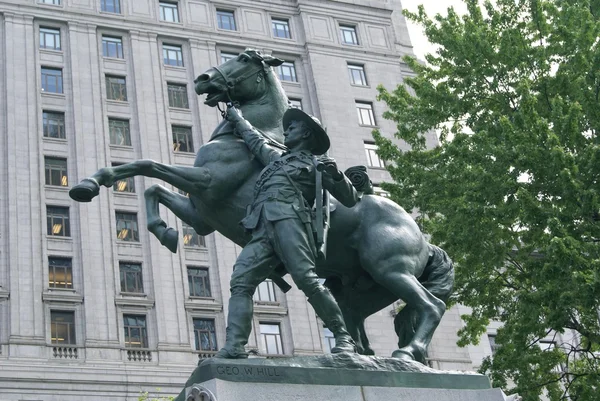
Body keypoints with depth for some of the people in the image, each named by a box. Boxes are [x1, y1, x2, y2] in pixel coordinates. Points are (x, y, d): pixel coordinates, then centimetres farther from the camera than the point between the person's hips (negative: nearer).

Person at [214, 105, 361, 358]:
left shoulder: (315, 164, 19)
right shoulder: (276, 158, 37)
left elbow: (350, 200, 12)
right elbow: (255, 141, 55)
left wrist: (336, 175, -5)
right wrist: (237, 118, 63)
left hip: (288, 218, -6)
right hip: (261, 230, 6)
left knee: (306, 279, -22)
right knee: (240, 282, -13)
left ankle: (344, 338, -17)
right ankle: (234, 346, -24)